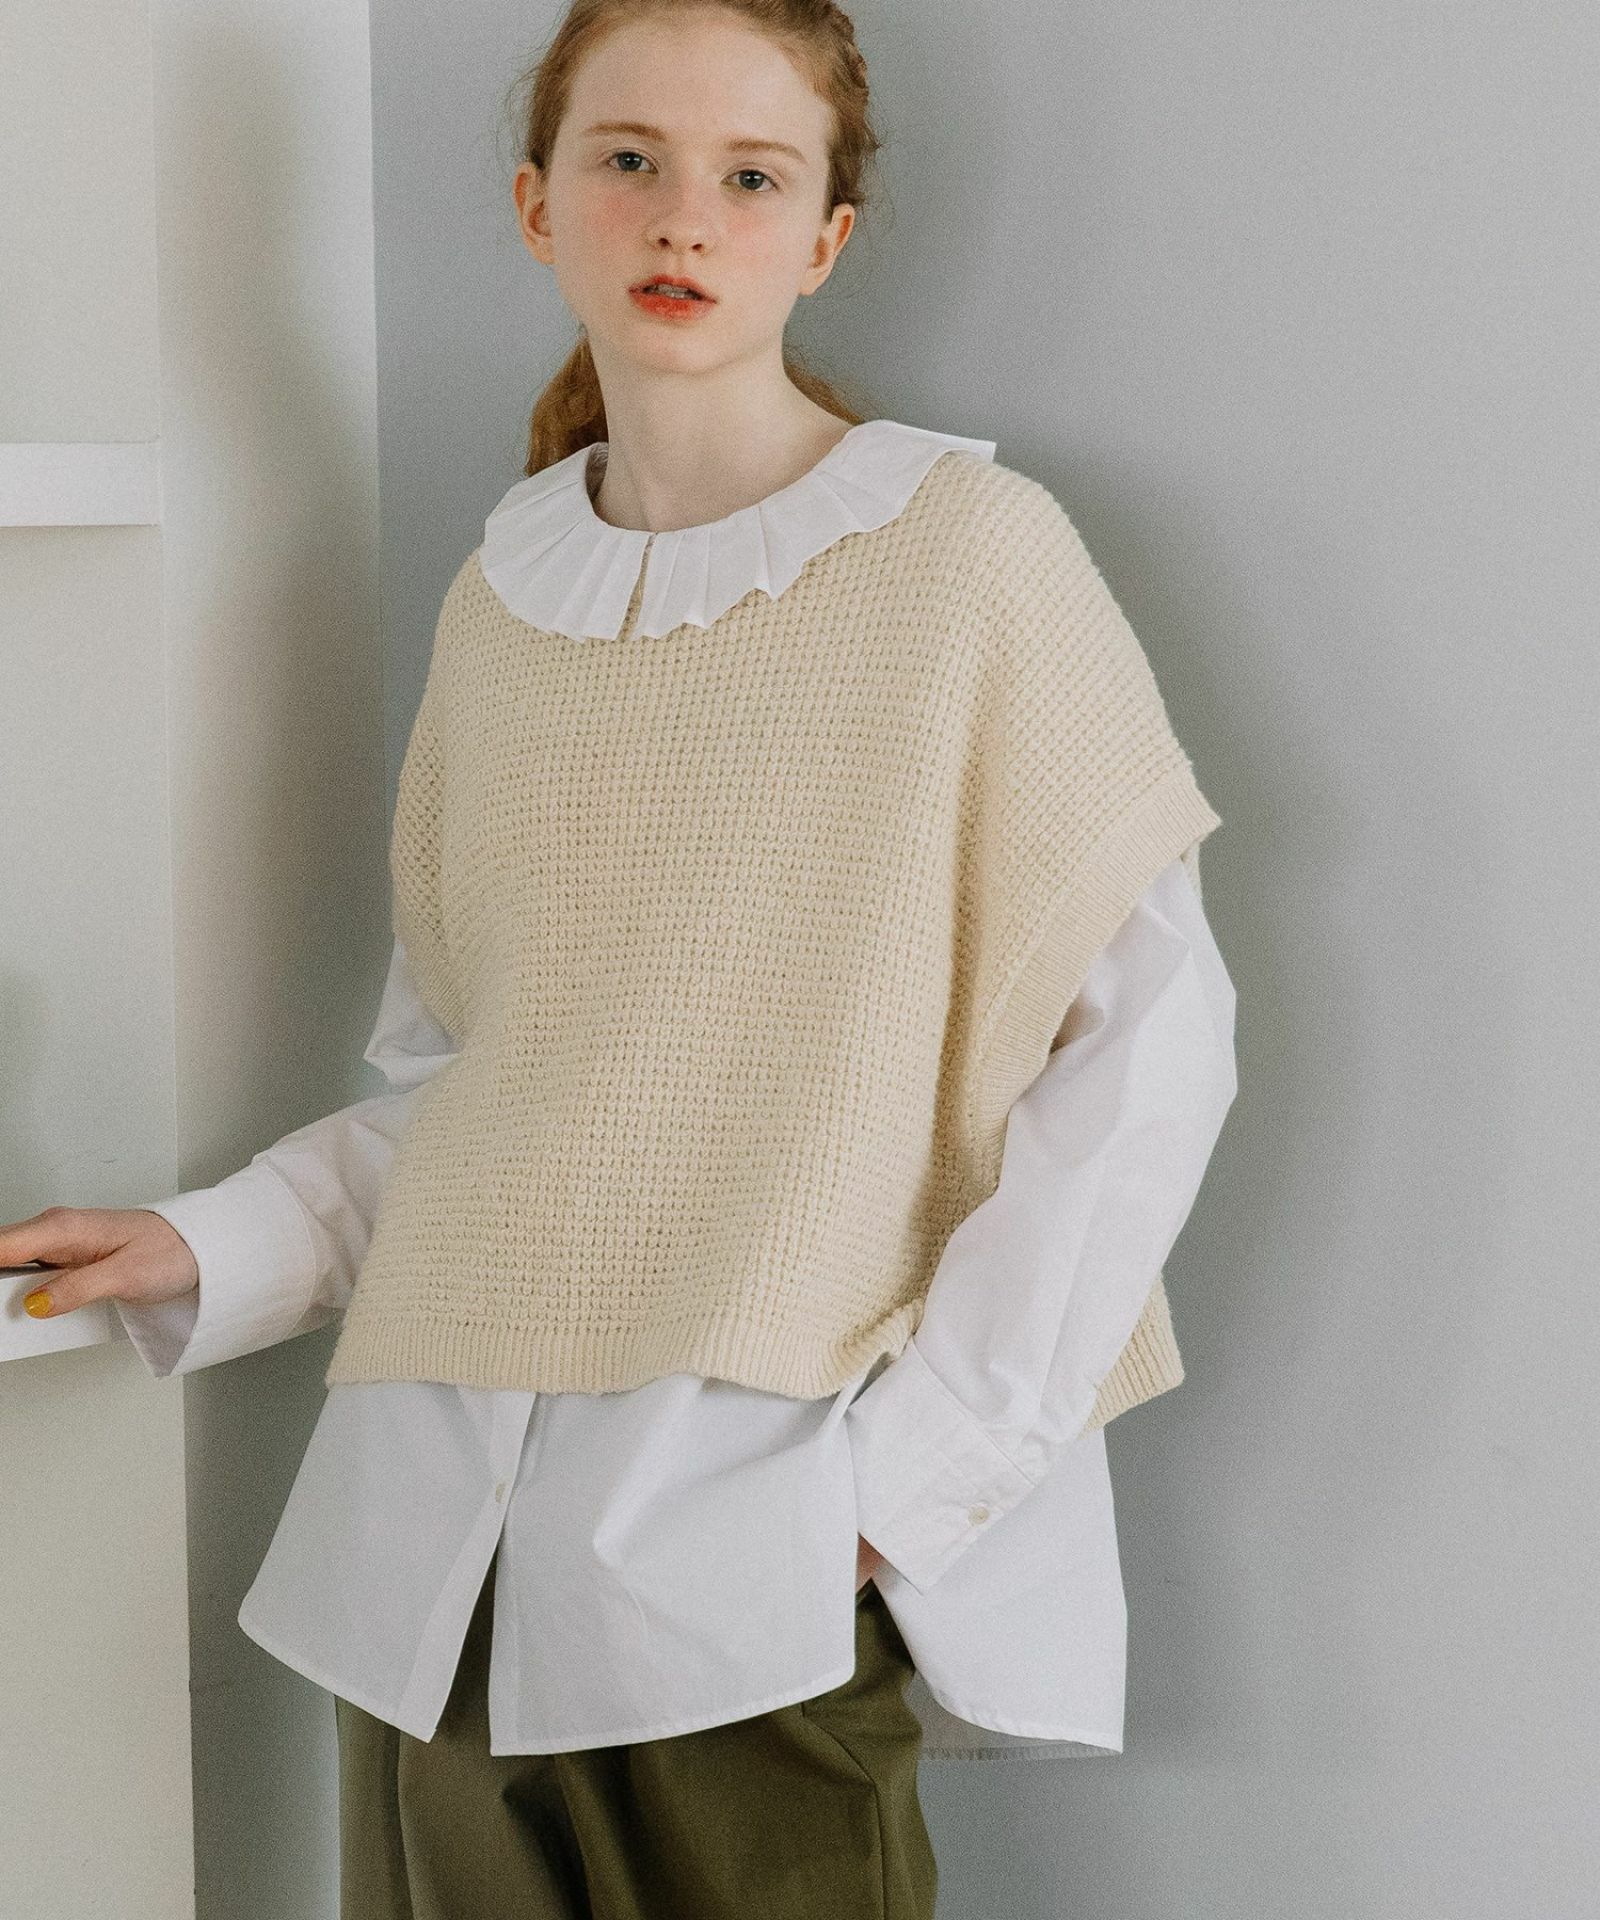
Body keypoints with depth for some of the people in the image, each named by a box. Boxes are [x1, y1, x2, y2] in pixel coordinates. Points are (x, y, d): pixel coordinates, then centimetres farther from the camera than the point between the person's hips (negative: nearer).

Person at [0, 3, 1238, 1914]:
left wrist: (917, 1459, -11)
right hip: (441, 1536, 4)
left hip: (762, 1547, -4)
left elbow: (1144, 1037, -7)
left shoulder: (968, 551, -4)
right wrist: (210, 1254, 3)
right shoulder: (500, 599, 11)